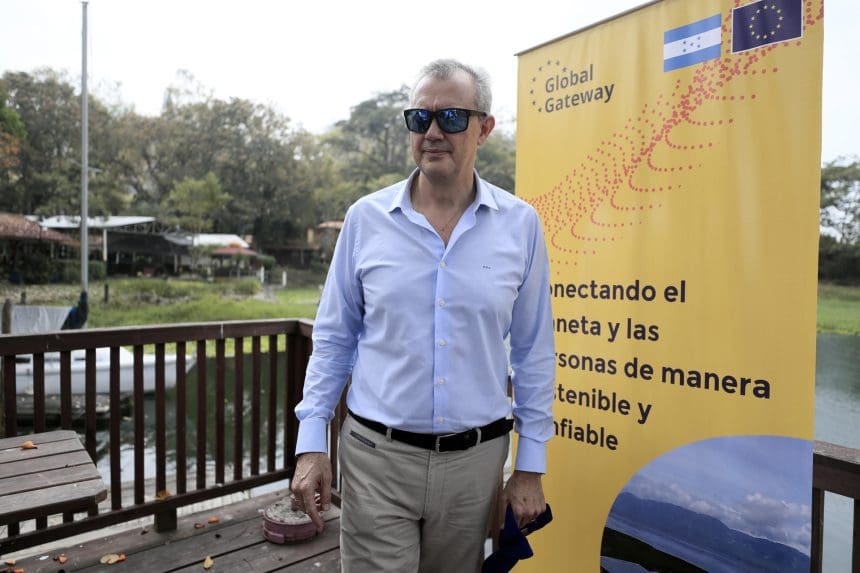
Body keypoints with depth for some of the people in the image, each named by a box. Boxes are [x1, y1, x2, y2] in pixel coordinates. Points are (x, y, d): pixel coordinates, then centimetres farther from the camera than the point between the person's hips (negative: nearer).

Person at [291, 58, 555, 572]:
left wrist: (531, 465, 3)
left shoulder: (520, 225, -4)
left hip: (475, 459, 1)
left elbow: (534, 352, 1)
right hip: (377, 456, 0)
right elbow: (334, 338, 3)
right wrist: (311, 442, 0)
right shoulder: (366, 218, -3)